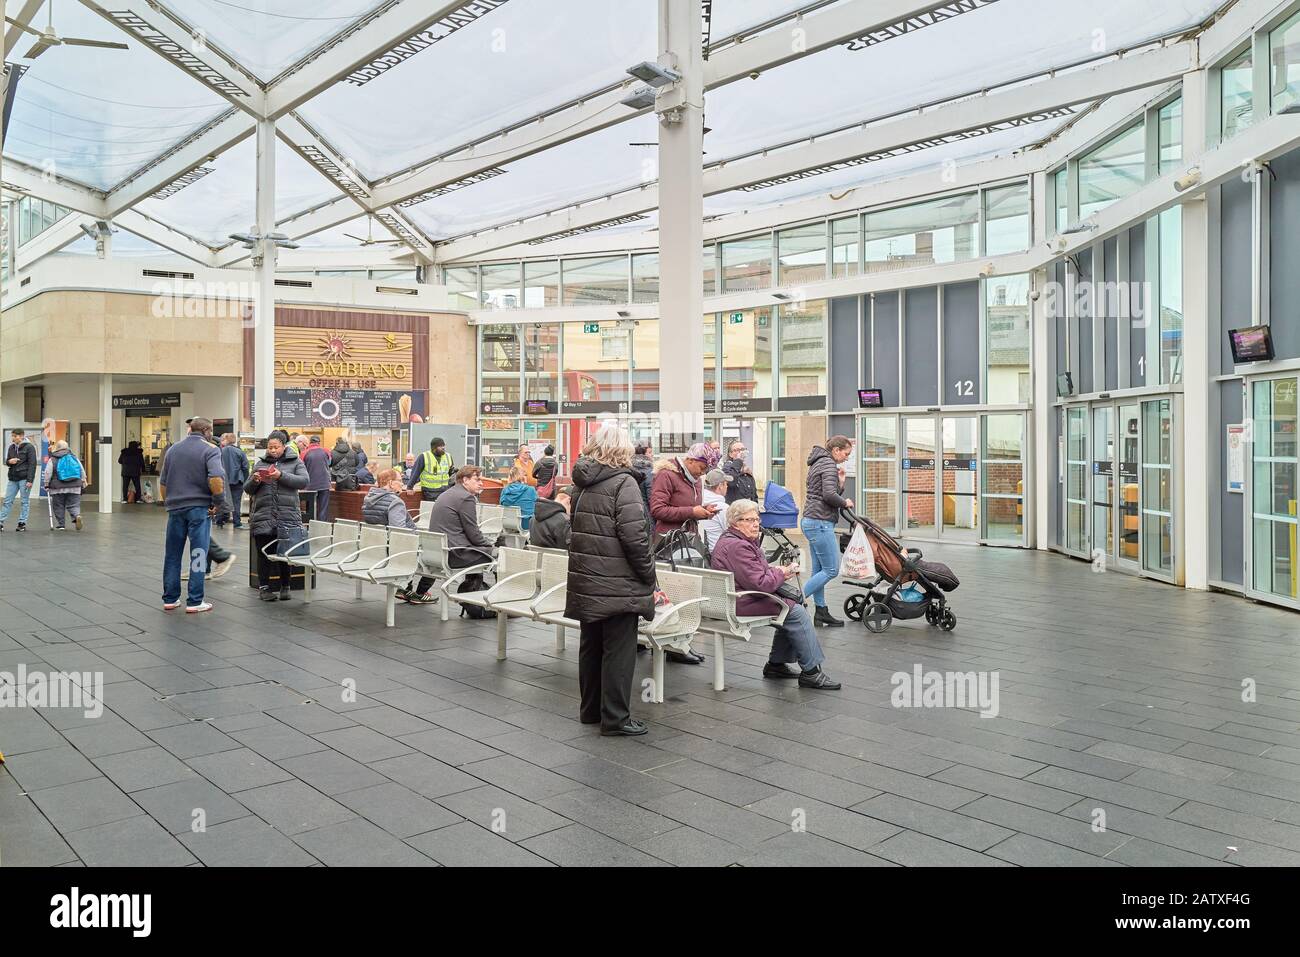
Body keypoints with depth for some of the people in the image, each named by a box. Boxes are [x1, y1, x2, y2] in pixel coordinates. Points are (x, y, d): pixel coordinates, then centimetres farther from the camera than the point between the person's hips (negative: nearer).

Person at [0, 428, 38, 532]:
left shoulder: (29, 447, -6)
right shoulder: (11, 447, 12)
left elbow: (32, 464, -10)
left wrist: (30, 480, -16)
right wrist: (9, 461, -5)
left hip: (24, 478, -6)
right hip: (13, 478, 6)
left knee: (25, 501, 1)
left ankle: (22, 523, 5)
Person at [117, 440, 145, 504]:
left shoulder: (124, 452, 3)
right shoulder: (139, 453, -1)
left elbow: (119, 461, 12)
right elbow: (142, 463, 3)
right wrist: (142, 470, 15)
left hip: (125, 472, 1)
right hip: (135, 472, -1)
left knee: (125, 485, 4)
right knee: (137, 485, 4)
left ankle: (124, 499, 1)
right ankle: (138, 499, 0)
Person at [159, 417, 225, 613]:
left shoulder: (173, 449, 11)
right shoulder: (210, 451, -7)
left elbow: (162, 482, 16)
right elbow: (216, 478, -23)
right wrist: (217, 501, -11)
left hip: (175, 508, 5)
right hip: (199, 508, -5)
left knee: (172, 555, 13)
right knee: (198, 555, 1)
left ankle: (170, 599, 18)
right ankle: (195, 602, 3)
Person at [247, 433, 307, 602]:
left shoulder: (295, 462, 8)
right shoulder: (261, 463, 15)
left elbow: (303, 481, -8)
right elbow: (248, 489, 17)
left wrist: (282, 475, -18)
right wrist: (254, 481, -6)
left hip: (288, 516, -2)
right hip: (263, 516, 2)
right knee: (264, 552, 1)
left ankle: (284, 587, 14)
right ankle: (263, 587, 10)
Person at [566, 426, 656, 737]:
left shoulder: (583, 483, 10)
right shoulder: (623, 482, -13)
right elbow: (634, 537, -19)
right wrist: (649, 577, -9)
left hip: (585, 580, 8)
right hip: (618, 584, -7)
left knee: (591, 645, 17)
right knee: (619, 650, 1)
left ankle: (591, 709, 27)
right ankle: (615, 717, 6)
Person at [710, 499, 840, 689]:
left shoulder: (743, 541, 15)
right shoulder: (737, 546, -22)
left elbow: (758, 571, 22)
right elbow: (760, 583, -26)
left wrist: (777, 570, 3)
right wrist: (782, 573, -8)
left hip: (746, 596, 11)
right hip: (742, 603, -11)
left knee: (795, 603, 11)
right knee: (797, 612, -11)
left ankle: (776, 664, 15)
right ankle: (810, 672, -6)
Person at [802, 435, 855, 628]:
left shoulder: (817, 463, 20)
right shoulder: (829, 464, -12)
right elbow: (829, 495, -23)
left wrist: (840, 483, 3)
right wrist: (845, 503, -6)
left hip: (811, 521, 10)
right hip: (820, 523, -10)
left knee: (819, 569, 11)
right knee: (831, 570, -5)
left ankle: (821, 612, 14)